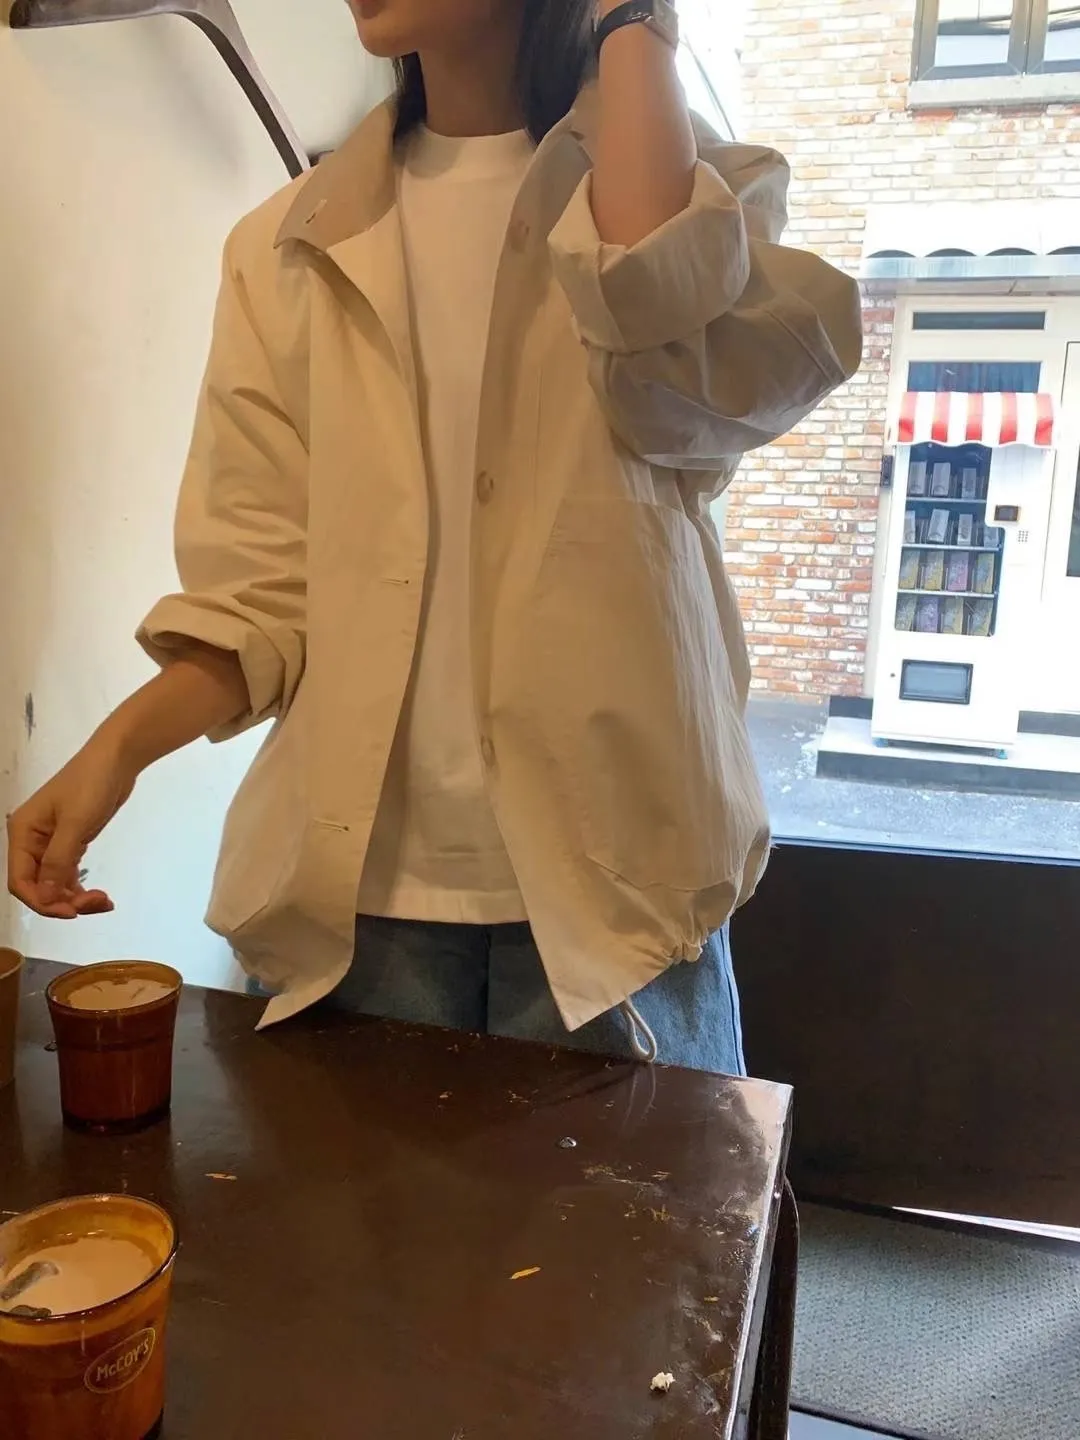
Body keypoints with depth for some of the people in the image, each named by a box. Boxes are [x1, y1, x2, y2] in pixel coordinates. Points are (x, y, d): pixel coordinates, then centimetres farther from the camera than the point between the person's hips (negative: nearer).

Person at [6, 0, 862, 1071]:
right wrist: (118, 745, -13)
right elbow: (263, 584, 3)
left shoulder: (692, 188, 2)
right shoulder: (291, 248, 6)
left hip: (608, 888, -1)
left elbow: (676, 351, -23)